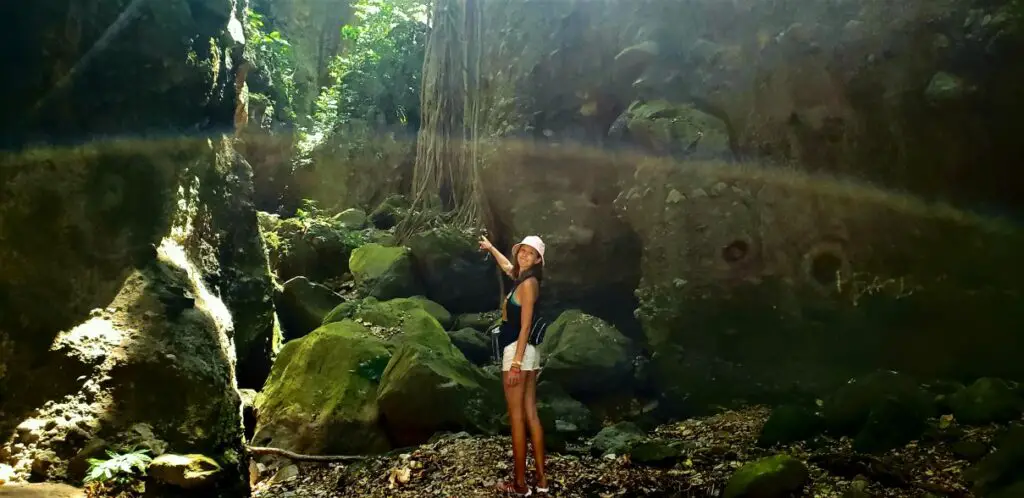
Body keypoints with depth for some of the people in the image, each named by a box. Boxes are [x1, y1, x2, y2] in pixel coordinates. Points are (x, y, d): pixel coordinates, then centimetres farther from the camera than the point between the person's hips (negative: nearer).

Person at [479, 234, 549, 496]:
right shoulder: (522, 277, 14)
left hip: (517, 352, -9)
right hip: (527, 353, 9)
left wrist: (516, 363, -20)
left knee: (516, 418, -4)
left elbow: (525, 327, -17)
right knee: (531, 415, 9)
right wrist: (490, 248, 53)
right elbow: (506, 266, 39)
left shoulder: (529, 283, -11)